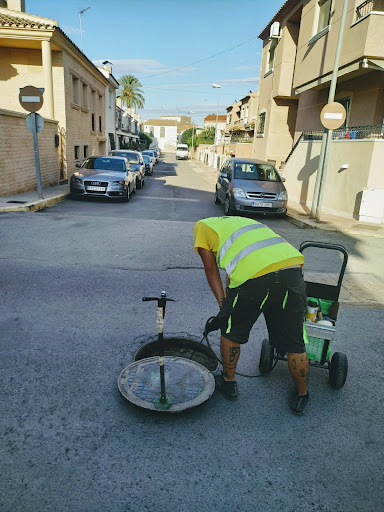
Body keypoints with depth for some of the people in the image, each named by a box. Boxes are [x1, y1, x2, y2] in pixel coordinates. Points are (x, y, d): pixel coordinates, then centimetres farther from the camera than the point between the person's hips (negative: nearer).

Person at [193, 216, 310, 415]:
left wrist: (223, 304, 16)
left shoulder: (202, 226, 23)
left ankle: (228, 383, 41)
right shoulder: (241, 221, 39)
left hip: (254, 278, -5)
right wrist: (228, 305, 38)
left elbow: (211, 269, 16)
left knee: (231, 332, 22)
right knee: (294, 344, 19)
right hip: (292, 268, 6)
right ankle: (301, 397, 38)